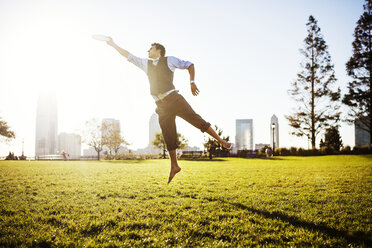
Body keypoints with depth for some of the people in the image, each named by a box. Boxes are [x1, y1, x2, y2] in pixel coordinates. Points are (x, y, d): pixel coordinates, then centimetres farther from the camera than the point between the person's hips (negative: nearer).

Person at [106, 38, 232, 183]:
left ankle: (221, 140, -6)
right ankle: (174, 166, 8)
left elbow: (189, 65, 11)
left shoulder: (169, 60, 9)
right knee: (168, 136, 2)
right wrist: (114, 45, 24)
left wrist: (192, 82, 0)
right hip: (161, 105, 4)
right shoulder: (146, 63, 22)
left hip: (173, 98, -4)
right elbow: (129, 56, 26)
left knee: (194, 118, -14)